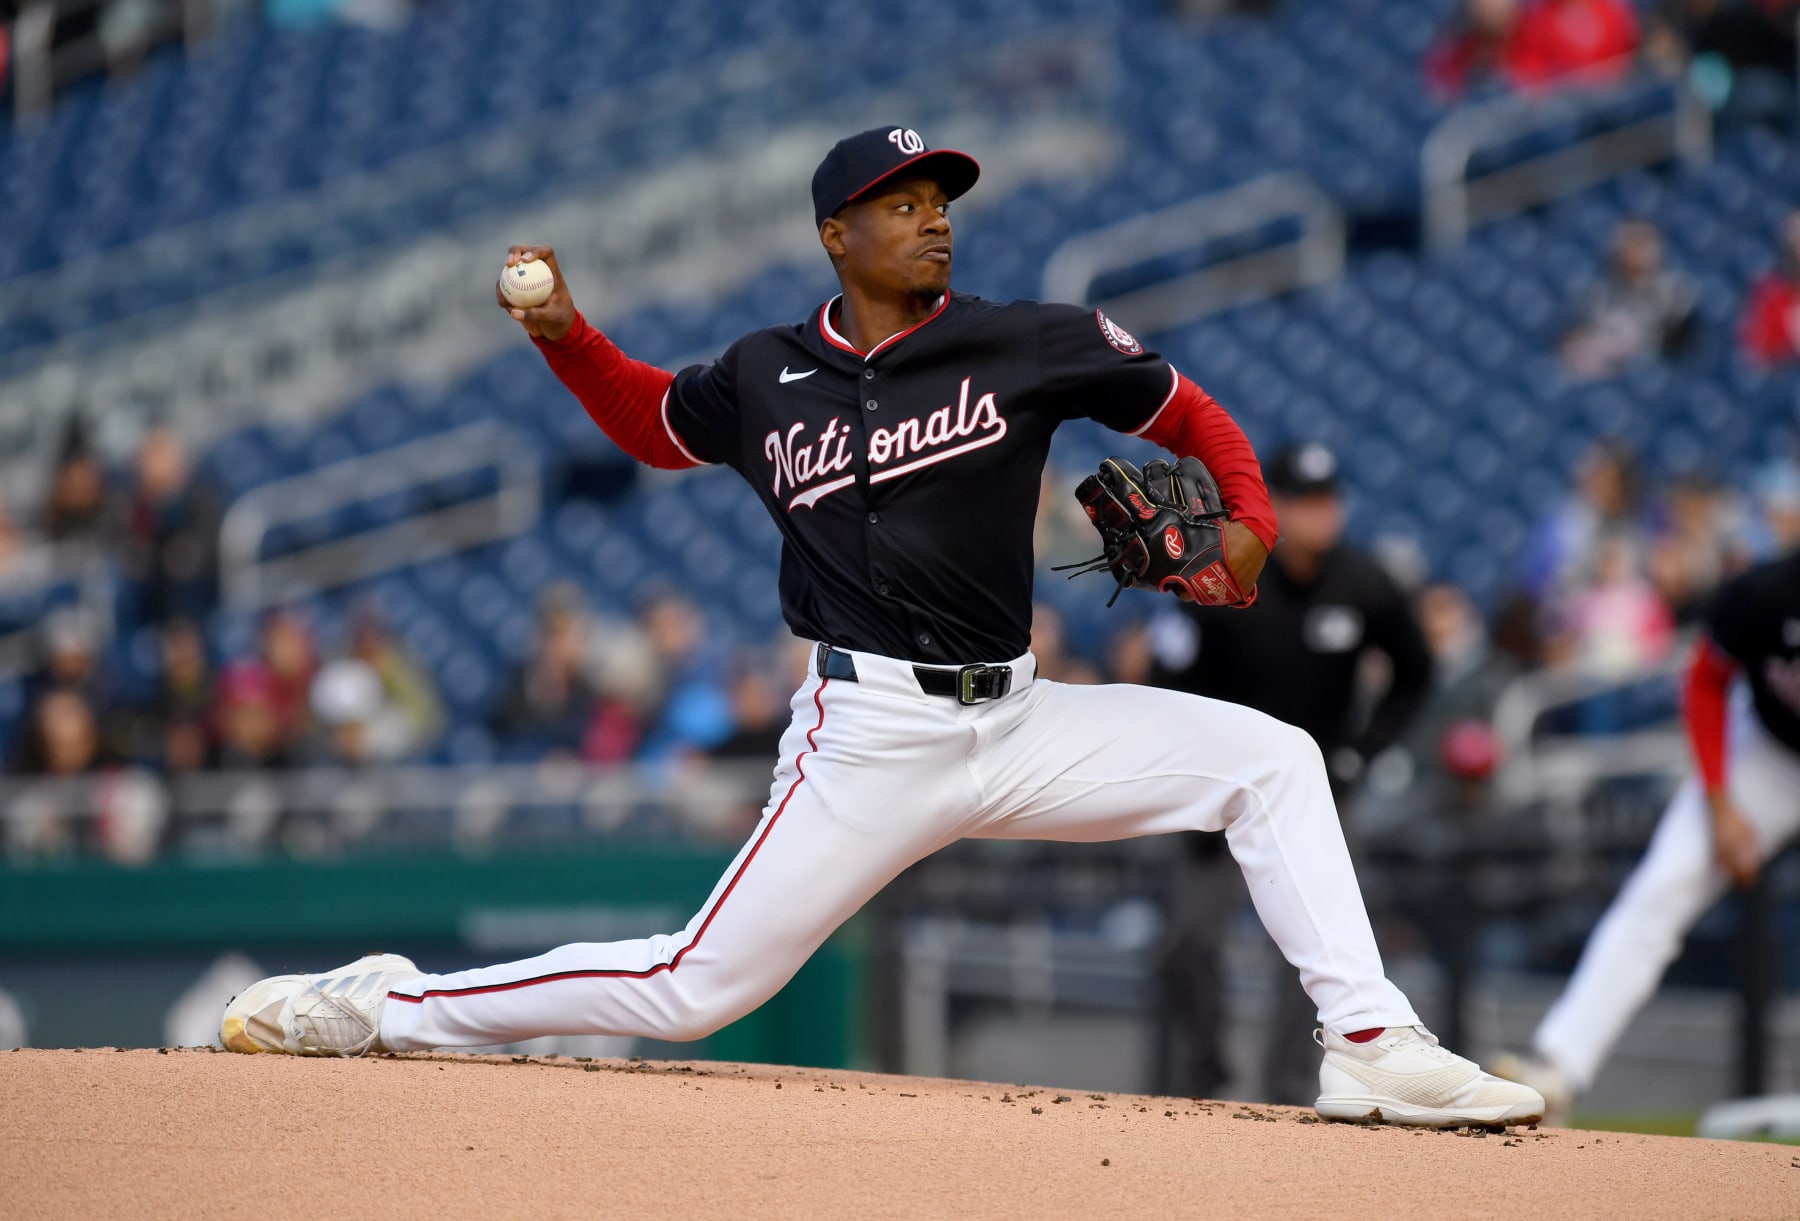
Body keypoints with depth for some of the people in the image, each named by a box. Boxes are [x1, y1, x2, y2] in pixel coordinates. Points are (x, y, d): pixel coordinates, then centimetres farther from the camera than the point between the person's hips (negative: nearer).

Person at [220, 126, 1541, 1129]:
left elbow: (1187, 412, 9)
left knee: (1271, 758, -9)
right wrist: (565, 335, 7)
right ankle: (380, 1007, 7)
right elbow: (654, 422, 24)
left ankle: (1372, 1045, -9)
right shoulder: (765, 377, 4)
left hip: (1014, 721, 2)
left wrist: (1250, 521, -9)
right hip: (871, 733, -2)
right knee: (693, 989, -7)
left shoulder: (1028, 343, 0)